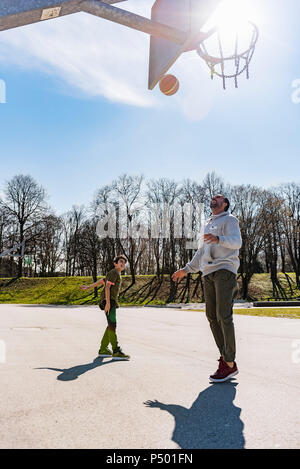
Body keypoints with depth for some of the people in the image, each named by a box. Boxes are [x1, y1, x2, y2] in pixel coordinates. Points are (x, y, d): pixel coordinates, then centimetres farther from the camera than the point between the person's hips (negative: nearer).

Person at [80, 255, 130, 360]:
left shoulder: (117, 274, 21)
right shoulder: (113, 272, -8)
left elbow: (101, 281, 25)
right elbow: (107, 287, -17)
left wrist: (88, 287, 29)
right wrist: (108, 303, -25)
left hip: (112, 302, 10)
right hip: (108, 301, -10)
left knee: (111, 326, 10)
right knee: (112, 325, -14)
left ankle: (103, 349, 16)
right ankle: (116, 351, -15)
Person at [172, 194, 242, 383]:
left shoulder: (229, 220, 6)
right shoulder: (208, 225, 29)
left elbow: (237, 241, -13)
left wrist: (218, 239, -33)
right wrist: (186, 270, 30)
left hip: (225, 270, -7)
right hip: (209, 274, 7)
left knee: (224, 315, -13)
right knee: (212, 316, 2)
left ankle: (230, 363, -9)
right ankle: (225, 357, 10)